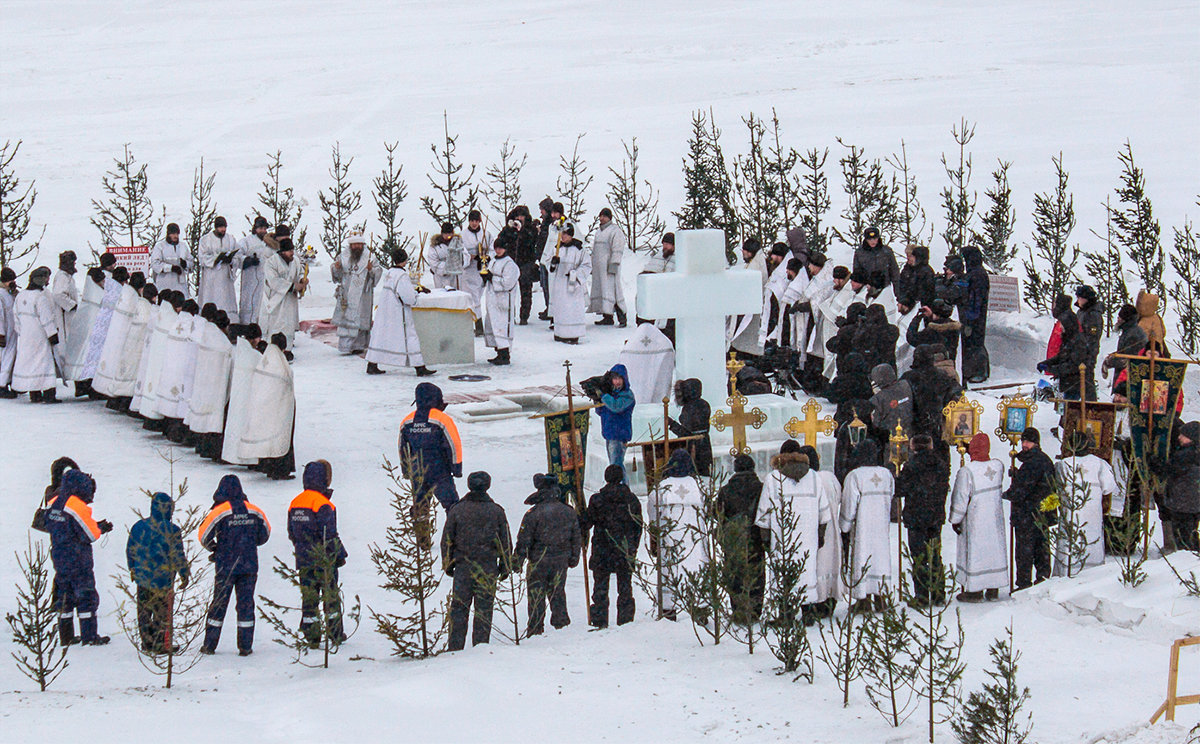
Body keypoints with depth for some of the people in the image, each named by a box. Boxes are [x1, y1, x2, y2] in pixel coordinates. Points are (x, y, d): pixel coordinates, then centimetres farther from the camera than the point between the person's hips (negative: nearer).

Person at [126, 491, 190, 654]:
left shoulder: (139, 526, 1)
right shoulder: (172, 530, -15)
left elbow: (130, 550, 11)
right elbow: (178, 556, -10)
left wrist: (132, 569, 25)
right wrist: (184, 575, 4)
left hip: (142, 578, 5)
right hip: (162, 579, -5)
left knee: (144, 611, 15)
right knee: (163, 612, 6)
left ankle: (147, 642, 21)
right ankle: (162, 644, 10)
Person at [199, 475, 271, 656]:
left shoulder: (220, 512, -10)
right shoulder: (254, 512, 2)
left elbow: (204, 536, -10)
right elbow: (264, 536, 13)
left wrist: (213, 549, 9)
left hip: (226, 566, -2)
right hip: (249, 565, 2)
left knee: (218, 605, 6)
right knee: (246, 604, 7)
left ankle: (209, 645, 8)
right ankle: (245, 646, 5)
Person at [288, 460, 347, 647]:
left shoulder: (295, 503, 6)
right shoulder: (322, 504, -17)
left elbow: (292, 533, 12)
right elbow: (329, 534, -18)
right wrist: (340, 554, -9)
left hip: (304, 561, 6)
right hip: (324, 561, -6)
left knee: (308, 598, 8)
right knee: (331, 596, 8)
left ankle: (311, 637, 7)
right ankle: (335, 634, 14)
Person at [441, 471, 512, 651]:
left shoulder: (457, 510, 2)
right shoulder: (496, 511, 3)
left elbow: (447, 540, 5)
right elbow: (506, 542, 7)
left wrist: (447, 565, 14)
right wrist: (505, 566, 14)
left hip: (463, 566, 0)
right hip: (488, 567, 0)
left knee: (459, 608, 3)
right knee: (484, 608, 4)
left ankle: (455, 646, -1)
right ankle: (480, 645, 2)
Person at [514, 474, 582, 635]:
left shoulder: (533, 513, -13)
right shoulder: (569, 512, 1)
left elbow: (524, 541, -11)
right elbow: (576, 539, 11)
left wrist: (517, 561, -3)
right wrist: (574, 559, 23)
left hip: (538, 560, -4)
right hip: (561, 560, 4)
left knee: (536, 594, 5)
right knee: (558, 592, 18)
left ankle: (535, 629, 7)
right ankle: (561, 620, 19)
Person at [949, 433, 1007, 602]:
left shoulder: (967, 471, -19)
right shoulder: (998, 466, -4)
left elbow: (960, 499, -15)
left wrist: (955, 519, -2)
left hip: (975, 520, -5)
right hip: (995, 518, 5)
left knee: (974, 551, 3)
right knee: (995, 548, 12)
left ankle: (975, 591, 7)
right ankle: (993, 590, 19)